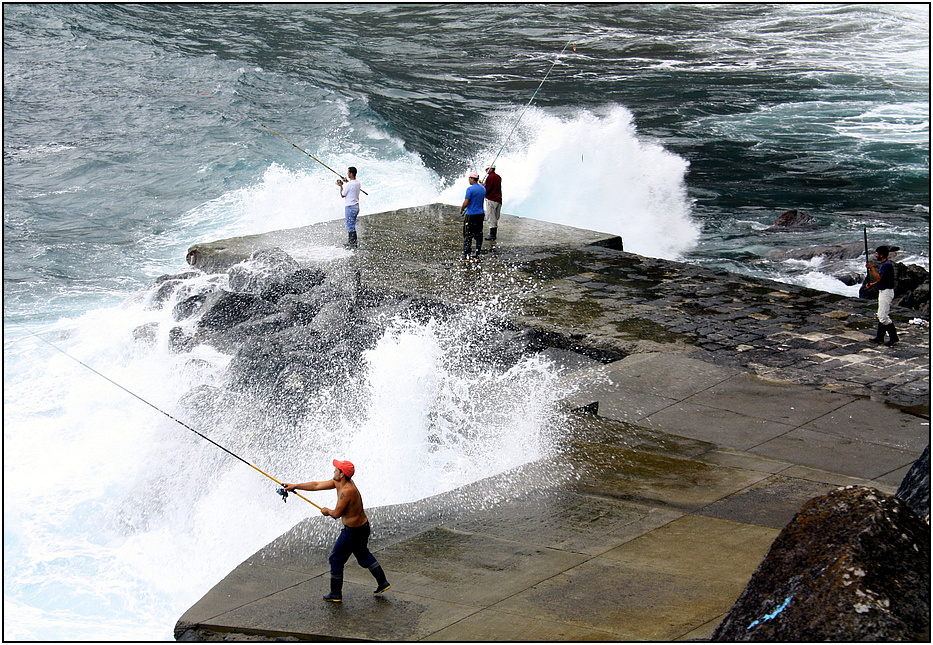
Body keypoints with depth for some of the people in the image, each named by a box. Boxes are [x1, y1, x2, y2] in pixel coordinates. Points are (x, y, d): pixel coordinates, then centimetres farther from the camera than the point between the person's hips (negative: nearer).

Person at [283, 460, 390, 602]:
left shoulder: (347, 491, -29)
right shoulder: (339, 482, 1)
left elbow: (336, 514, -25)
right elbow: (316, 486, 5)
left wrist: (327, 511, -3)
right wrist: (295, 486, 5)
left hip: (353, 531, -10)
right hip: (363, 526, 10)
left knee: (336, 559, 4)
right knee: (364, 555, 26)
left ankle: (336, 595, 15)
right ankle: (383, 583, 32)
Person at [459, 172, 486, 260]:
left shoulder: (470, 189, -15)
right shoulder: (483, 189, 6)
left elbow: (466, 203, -16)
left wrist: (461, 209, 2)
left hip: (471, 215, -7)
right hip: (480, 214, 7)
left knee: (468, 235, -4)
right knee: (479, 234, 10)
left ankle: (466, 255, -6)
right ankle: (477, 254, 13)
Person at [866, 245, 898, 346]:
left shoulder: (887, 265, -19)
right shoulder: (885, 264, 14)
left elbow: (879, 278, -25)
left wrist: (872, 268, -19)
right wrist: (873, 284, 11)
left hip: (886, 292, -11)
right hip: (883, 291, 11)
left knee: (883, 316, -11)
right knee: (881, 316, 15)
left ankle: (893, 337, -7)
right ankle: (880, 337, 21)